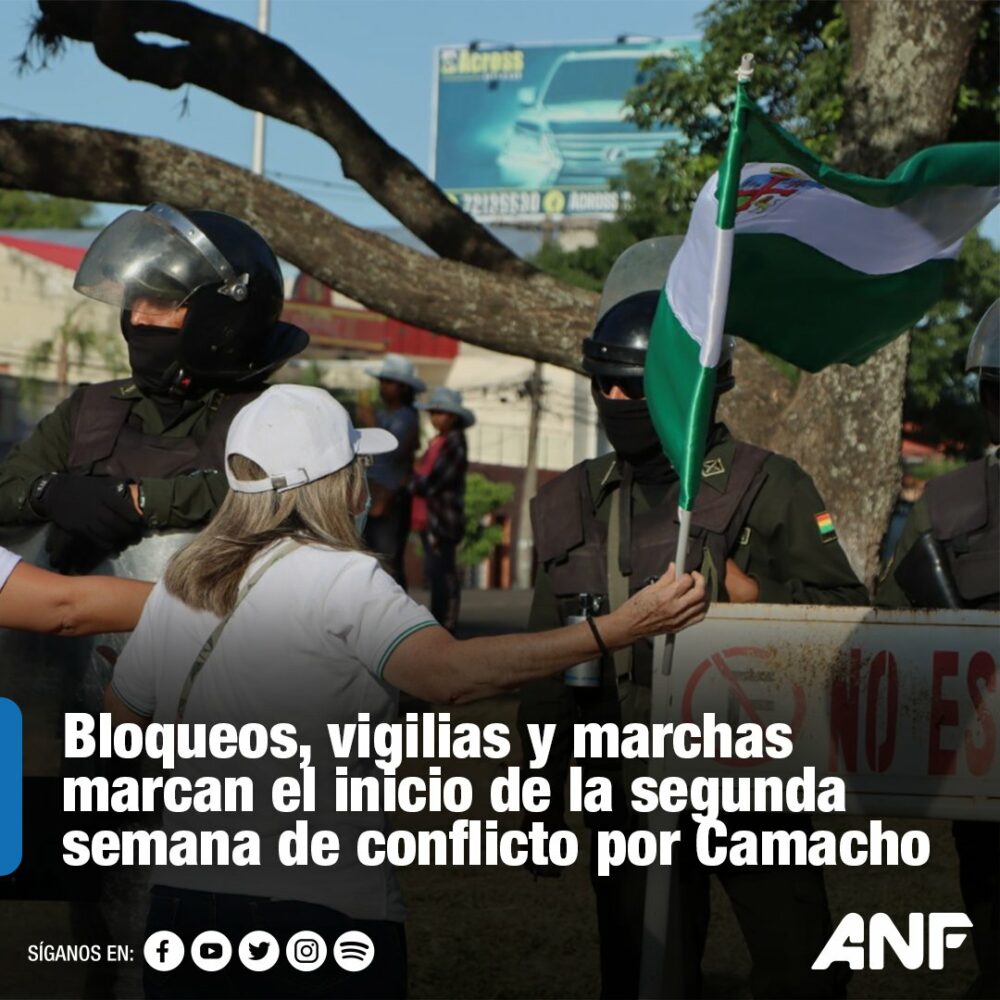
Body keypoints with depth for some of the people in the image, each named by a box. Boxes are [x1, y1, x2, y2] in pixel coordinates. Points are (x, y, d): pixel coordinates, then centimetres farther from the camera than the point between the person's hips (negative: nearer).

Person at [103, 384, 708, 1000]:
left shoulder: (176, 586, 8)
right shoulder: (341, 578, -12)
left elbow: (121, 720, 19)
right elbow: (448, 675, -27)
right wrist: (619, 630, -28)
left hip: (185, 898, 6)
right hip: (326, 912, -6)